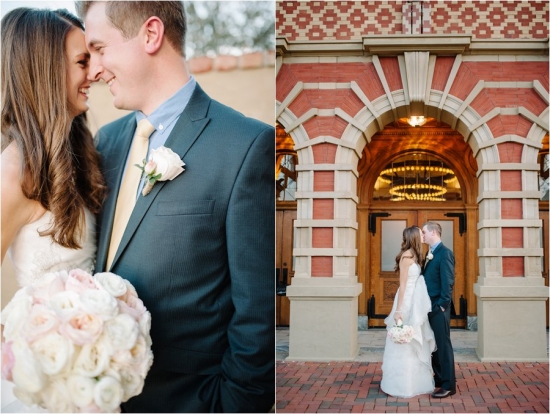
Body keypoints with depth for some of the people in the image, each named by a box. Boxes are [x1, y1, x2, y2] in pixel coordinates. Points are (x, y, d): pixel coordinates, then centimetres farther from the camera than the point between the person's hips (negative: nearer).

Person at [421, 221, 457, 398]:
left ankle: (448, 385, 3)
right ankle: (439, 378, 26)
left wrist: (442, 305, -18)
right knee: (434, 344, 15)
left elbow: (448, 282, -18)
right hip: (429, 306, 9)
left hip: (439, 307, -9)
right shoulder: (430, 253, 14)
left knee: (443, 345, -3)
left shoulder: (445, 253, -14)